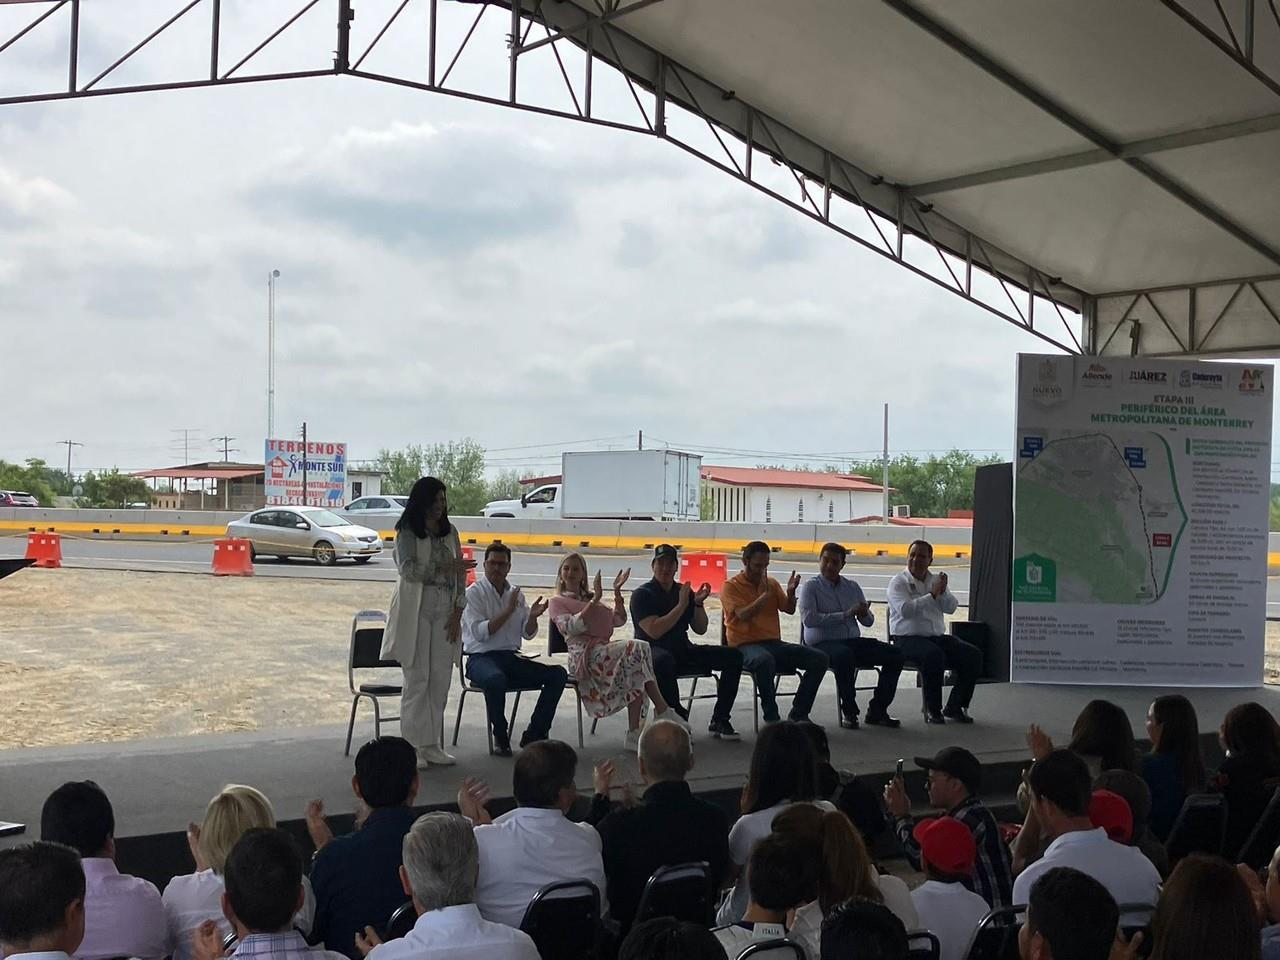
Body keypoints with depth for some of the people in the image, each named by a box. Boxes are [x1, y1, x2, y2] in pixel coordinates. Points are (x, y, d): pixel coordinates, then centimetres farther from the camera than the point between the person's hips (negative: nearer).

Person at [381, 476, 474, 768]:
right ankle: (413, 746, 3)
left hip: (445, 612, 5)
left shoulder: (450, 531, 12)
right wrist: (446, 568, -20)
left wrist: (458, 612, 2)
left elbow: (460, 574, 10)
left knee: (441, 678, 4)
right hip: (416, 611, -5)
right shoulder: (407, 532, -3)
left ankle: (432, 745, 11)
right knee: (417, 678, -3)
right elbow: (408, 570, -15)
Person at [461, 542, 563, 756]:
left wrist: (532, 616, -10)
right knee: (495, 678, -40)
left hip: (512, 657, 6)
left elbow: (528, 634, 11)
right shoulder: (474, 592, -3)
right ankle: (500, 738, -18)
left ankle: (533, 734, -7)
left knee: (558, 674, -12)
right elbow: (479, 633, -15)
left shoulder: (516, 593, 14)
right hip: (481, 658, -6)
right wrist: (508, 611, -19)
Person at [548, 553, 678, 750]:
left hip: (605, 651, 6)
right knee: (638, 648, -26)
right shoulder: (557, 602, 12)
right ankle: (663, 712, -22)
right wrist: (595, 600, -15)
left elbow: (619, 620, 21)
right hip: (584, 656, -6)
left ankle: (634, 733, -28)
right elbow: (571, 627, -10)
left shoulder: (591, 598, 31)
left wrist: (617, 592, 11)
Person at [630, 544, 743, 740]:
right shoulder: (642, 594, -5)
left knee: (733, 656, -7)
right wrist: (682, 605, -17)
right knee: (663, 661, -44)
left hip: (683, 650, 7)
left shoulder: (684, 591, 13)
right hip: (652, 651, -6)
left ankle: (719, 720, -8)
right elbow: (654, 631, -19)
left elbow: (700, 629, 12)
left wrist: (698, 603, -6)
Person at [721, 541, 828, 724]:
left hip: (774, 643, 6)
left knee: (819, 658, -12)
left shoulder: (772, 583, 17)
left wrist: (791, 592, -9)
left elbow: (789, 609, 11)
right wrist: (765, 594, -23)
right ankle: (771, 716, -29)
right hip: (745, 645, -6)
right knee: (765, 660, -42)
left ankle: (798, 714, -7)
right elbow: (743, 615, -15)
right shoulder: (730, 586, -1)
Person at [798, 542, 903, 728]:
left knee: (894, 654, -11)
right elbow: (808, 618, -17)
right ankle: (848, 712, -22)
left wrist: (864, 614, -8)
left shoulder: (852, 587, 16)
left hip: (853, 641, 6)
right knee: (844, 655, -39)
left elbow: (868, 622, 18)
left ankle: (877, 711, -5)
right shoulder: (811, 586, 0)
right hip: (822, 644, -6)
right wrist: (845, 615, -18)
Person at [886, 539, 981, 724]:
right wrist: (933, 595, -17)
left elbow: (951, 608, 5)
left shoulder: (936, 580, 17)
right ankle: (932, 710, -23)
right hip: (908, 638, -6)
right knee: (934, 654, -36)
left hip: (938, 637, 6)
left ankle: (955, 707, -2)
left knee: (973, 654, -12)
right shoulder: (898, 582, 0)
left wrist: (943, 592, -14)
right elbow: (906, 610, -18)